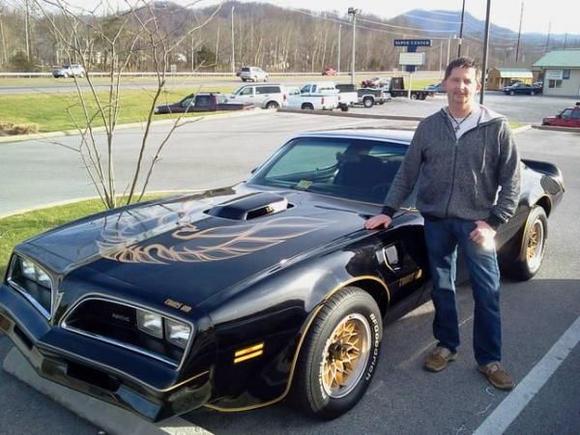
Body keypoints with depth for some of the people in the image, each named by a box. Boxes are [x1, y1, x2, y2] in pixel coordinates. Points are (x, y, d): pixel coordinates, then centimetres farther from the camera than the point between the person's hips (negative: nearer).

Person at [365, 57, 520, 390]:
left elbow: (511, 181, -4)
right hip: (436, 221, 2)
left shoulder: (496, 127, -5)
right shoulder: (429, 127, 3)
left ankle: (490, 359, 20)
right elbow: (407, 174, 7)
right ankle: (446, 345, 32)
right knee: (442, 288, 13)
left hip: (476, 222, -2)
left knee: (487, 294, 4)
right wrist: (388, 210, 0)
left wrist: (493, 222, -12)